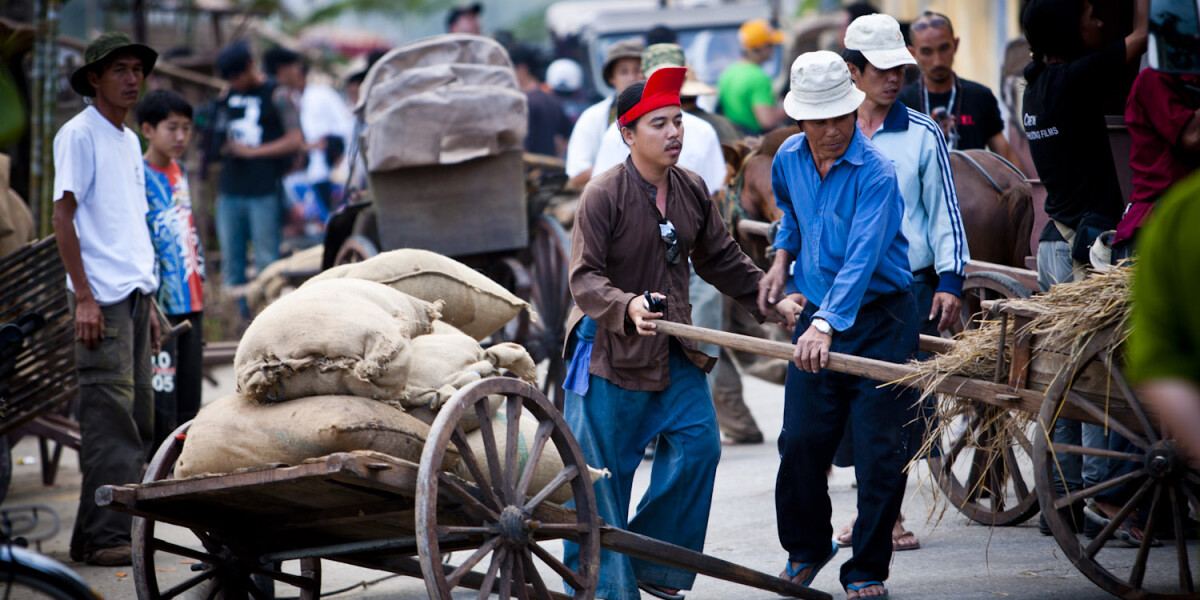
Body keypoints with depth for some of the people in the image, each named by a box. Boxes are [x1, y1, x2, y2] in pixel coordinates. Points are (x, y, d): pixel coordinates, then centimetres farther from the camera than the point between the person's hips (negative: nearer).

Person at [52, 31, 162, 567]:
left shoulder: (130, 141, 19)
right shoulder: (79, 134, -5)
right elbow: (63, 215, -10)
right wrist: (84, 297, -17)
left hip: (135, 294, 9)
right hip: (102, 297, -9)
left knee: (137, 418, 7)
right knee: (110, 415, -11)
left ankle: (100, 533, 12)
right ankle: (103, 537, -11)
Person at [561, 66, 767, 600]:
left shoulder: (692, 190, 4)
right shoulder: (603, 195, -15)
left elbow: (720, 260, 17)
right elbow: (584, 278, -19)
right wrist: (627, 307, -37)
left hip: (674, 352, 6)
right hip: (609, 350, -6)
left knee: (698, 445, -3)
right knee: (600, 474, 0)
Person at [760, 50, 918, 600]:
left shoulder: (876, 173, -20)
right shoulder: (789, 160, 2)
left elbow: (862, 258, -31)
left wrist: (826, 325, -42)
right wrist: (782, 258, 12)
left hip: (879, 320, -5)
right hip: (815, 315, 5)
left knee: (879, 447, -4)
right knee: (801, 441, 6)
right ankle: (805, 549, 29)